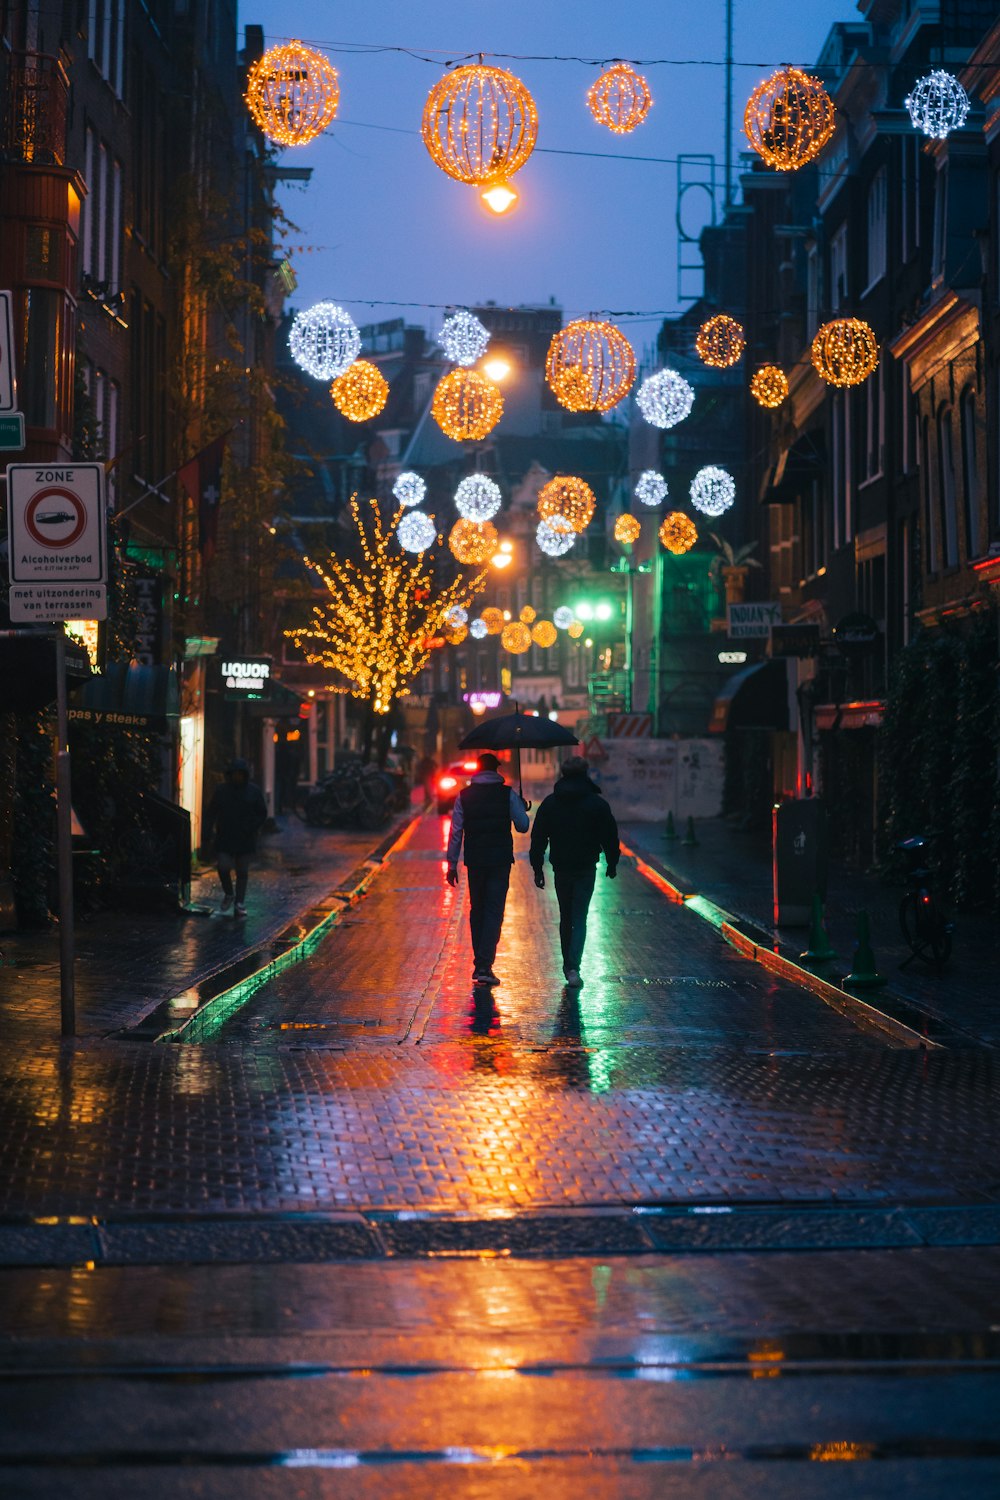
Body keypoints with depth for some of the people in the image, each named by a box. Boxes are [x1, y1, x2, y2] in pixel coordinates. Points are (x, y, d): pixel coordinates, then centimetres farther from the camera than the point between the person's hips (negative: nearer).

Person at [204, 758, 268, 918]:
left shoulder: (253, 791, 3)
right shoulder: (221, 790, 4)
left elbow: (262, 814, 6)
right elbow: (211, 813, 8)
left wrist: (252, 828, -10)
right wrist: (210, 832, -5)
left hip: (245, 840, 0)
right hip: (224, 838, 0)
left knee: (242, 871, 4)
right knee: (223, 866, -12)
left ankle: (240, 904, 11)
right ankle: (228, 893, 15)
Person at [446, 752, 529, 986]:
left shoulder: (464, 796, 2)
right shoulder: (508, 794, -3)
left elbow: (456, 832, 2)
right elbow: (523, 826, -1)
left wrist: (452, 864, 6)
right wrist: (521, 810, 20)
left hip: (474, 861, 2)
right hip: (500, 861, -2)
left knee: (477, 911, 15)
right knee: (494, 911, -4)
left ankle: (479, 963, 20)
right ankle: (484, 965, -15)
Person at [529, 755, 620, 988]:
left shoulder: (550, 803, 2)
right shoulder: (597, 803, -4)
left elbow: (538, 838, 2)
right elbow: (610, 836, 0)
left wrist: (537, 868, 7)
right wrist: (612, 863, 13)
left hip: (561, 868, 2)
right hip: (586, 868, -2)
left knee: (565, 918, 16)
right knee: (579, 918, -2)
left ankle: (568, 966, 22)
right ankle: (573, 967, -17)